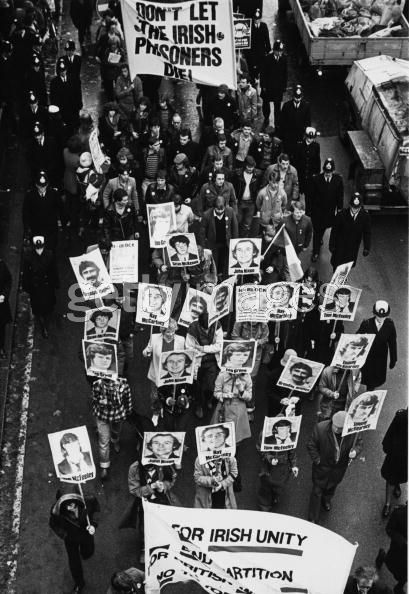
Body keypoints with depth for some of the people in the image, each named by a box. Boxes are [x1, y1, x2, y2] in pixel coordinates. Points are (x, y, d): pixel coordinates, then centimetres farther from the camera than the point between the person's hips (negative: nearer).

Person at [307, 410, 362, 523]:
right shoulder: (320, 428, -31)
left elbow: (359, 443, -6)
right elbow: (311, 445, -16)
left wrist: (355, 451, -27)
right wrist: (317, 460, -17)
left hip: (339, 468, 3)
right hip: (322, 466, -3)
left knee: (332, 486, 31)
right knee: (317, 491, 11)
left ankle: (326, 500, 65)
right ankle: (313, 519, 31)